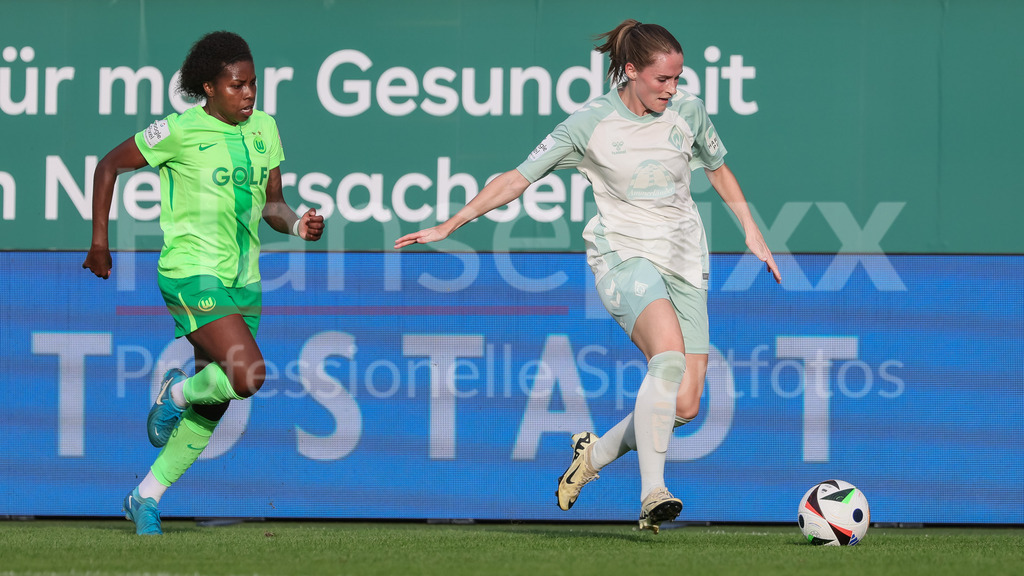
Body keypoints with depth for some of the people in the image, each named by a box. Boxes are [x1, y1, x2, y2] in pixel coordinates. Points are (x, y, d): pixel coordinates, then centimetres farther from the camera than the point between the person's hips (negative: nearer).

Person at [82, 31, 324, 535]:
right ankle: (177, 392, 7)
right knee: (248, 376, -24)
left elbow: (271, 204, 15)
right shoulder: (181, 131, -9)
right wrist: (99, 242, 0)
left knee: (212, 407, 8)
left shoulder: (263, 129, 8)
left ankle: (146, 498, 22)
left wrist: (298, 225, -7)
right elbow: (109, 166, 0)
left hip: (242, 282, 7)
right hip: (192, 272, -7)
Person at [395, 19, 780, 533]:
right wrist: (447, 227, -5)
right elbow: (518, 178, -2)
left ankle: (595, 453, 22)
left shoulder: (688, 111, 3)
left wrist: (752, 233, 21)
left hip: (684, 262, 5)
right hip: (623, 255, -5)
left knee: (684, 406, -5)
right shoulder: (590, 124, -7)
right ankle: (652, 493, -39)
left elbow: (718, 169, 23)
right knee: (669, 351, -35)